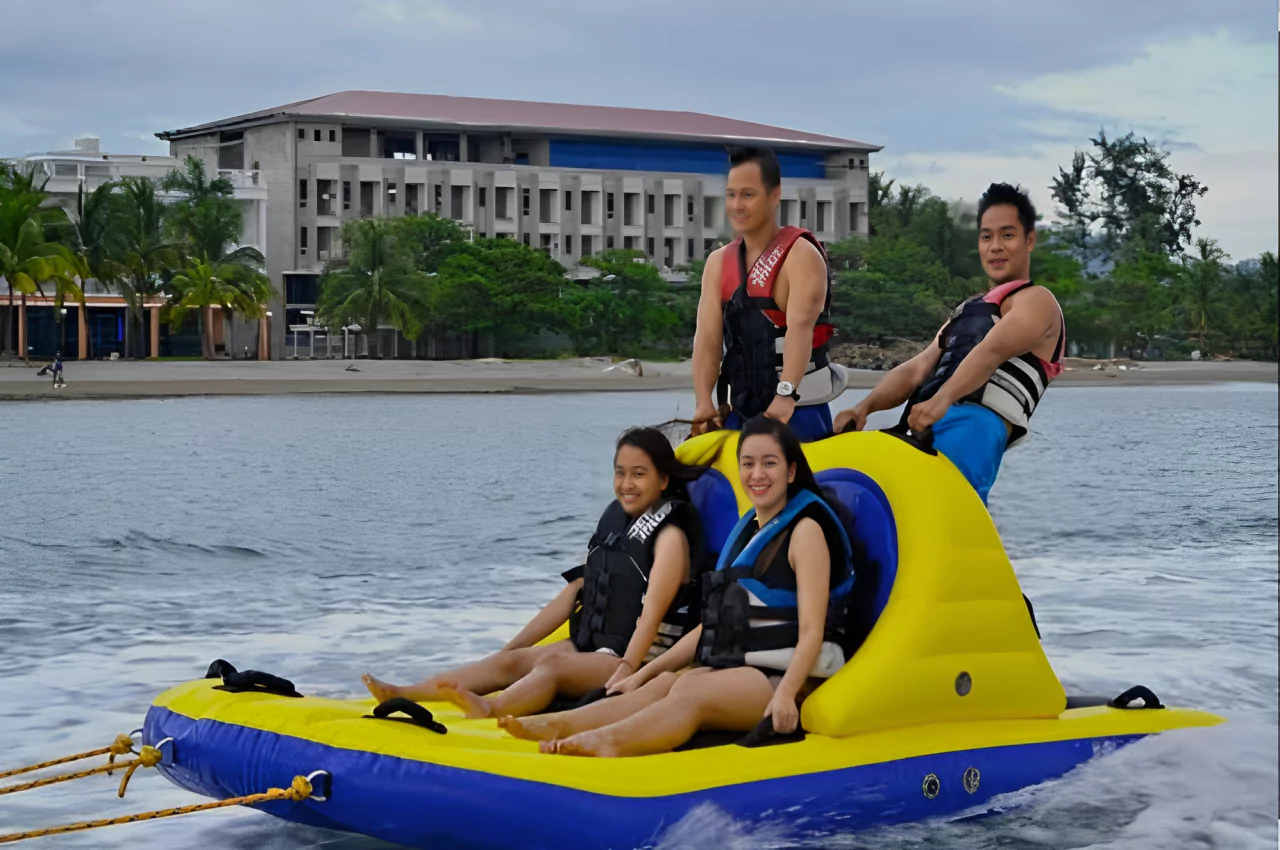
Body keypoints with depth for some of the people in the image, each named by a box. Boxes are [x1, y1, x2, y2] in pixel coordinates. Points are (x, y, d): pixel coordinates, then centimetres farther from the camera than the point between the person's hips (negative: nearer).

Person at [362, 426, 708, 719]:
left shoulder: (670, 536, -9)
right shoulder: (613, 522, 15)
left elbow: (651, 614, -21)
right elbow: (572, 595, 17)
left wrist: (623, 675, -34)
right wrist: (513, 646, 14)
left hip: (642, 657, -8)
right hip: (592, 646, 8)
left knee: (552, 663, -33)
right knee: (509, 661, -8)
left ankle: (489, 710, -61)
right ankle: (404, 696, -21)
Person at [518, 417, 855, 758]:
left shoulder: (805, 530, -3)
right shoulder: (748, 531, 21)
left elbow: (812, 630, -13)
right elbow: (714, 623, 22)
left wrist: (786, 693, -28)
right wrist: (647, 671, 16)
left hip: (791, 678, -7)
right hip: (738, 668, 7)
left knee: (690, 690, -30)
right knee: (662, 685, -18)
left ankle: (610, 740, -54)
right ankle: (561, 726, -37)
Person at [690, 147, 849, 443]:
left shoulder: (801, 255, -9)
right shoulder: (718, 262, 10)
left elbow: (801, 326, -24)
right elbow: (708, 336, -1)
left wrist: (786, 395, -38)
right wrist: (704, 403, -16)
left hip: (798, 411, -6)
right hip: (739, 412, 6)